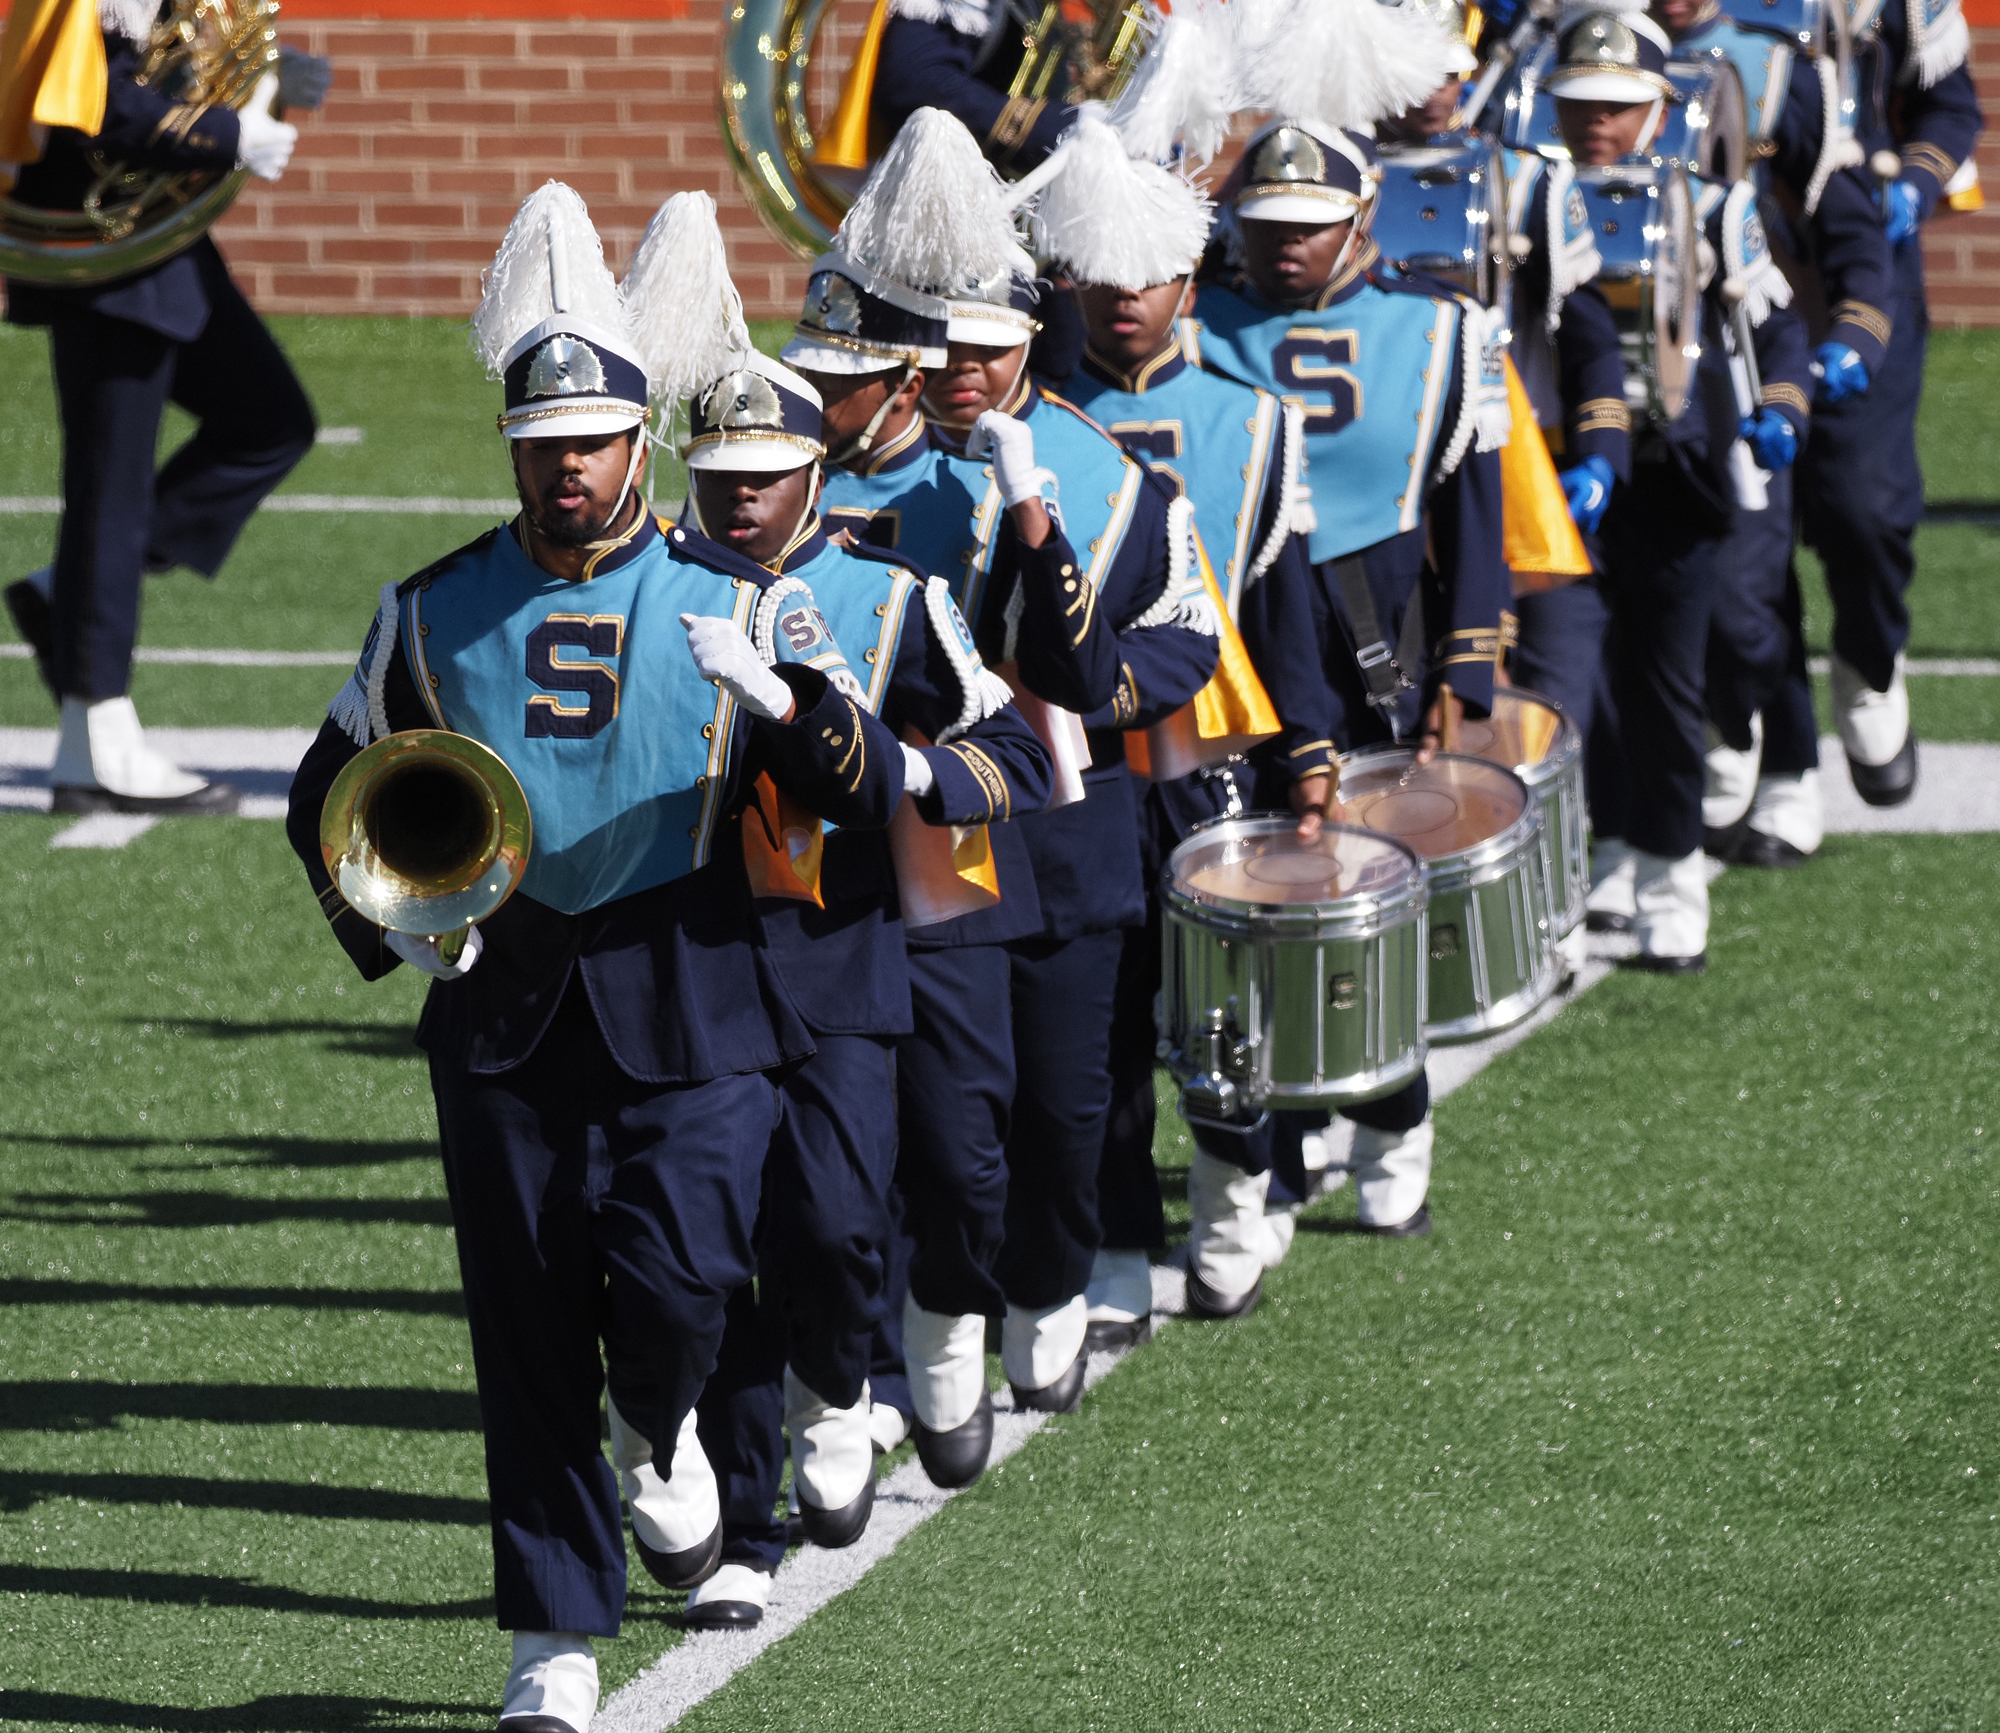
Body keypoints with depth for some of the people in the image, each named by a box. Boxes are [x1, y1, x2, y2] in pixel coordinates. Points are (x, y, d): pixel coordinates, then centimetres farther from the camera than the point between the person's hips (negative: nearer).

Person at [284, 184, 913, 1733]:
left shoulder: (736, 605, 0)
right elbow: (328, 795, 15)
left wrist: (783, 701, -24)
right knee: (530, 1328, 0)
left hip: (692, 1009, -1)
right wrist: (391, 925, -2)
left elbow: (877, 793, -5)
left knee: (675, 1280, -16)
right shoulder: (435, 615, 5)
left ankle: (660, 1437, 21)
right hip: (505, 1009, 1)